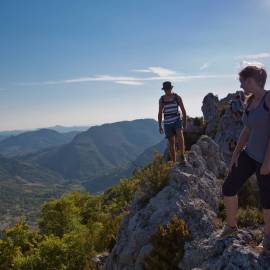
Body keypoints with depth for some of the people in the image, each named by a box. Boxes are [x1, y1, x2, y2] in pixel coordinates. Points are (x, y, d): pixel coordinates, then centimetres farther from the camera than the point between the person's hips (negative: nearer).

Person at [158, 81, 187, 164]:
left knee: (180, 135, -32)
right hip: (167, 123, 2)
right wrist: (160, 126, 1)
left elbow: (183, 110, 4)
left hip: (177, 120, -2)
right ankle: (174, 162, 14)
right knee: (171, 143, 4)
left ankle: (182, 157, -29)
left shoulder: (177, 97, -2)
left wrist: (185, 122, 5)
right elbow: (160, 113, 6)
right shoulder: (161, 99, 2)